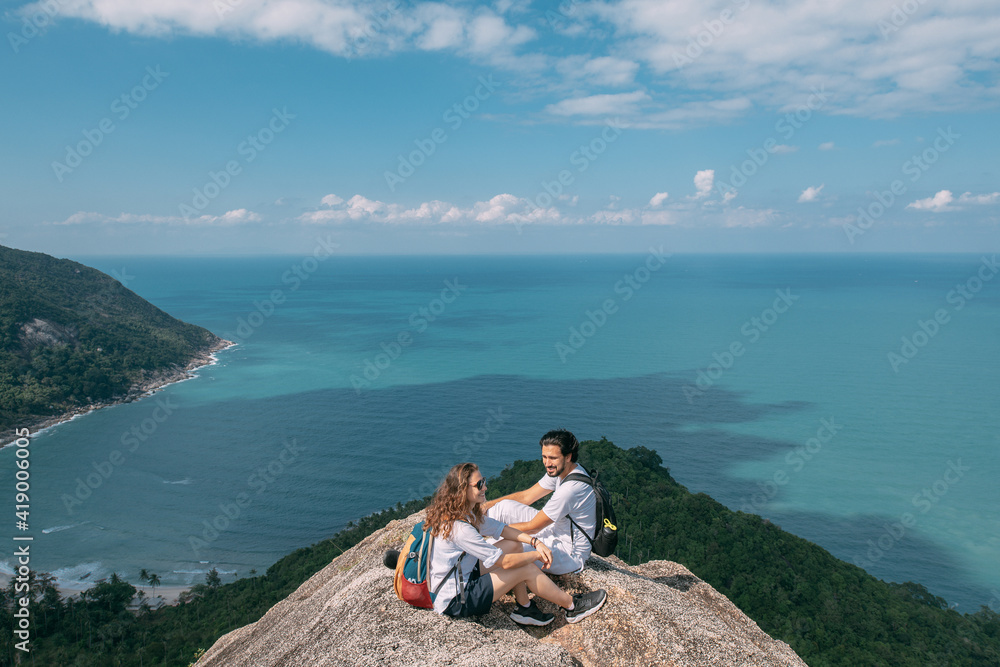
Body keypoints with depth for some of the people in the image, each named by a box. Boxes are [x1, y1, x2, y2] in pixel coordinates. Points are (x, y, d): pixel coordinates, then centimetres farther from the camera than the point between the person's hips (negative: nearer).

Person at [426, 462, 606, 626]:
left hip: (463, 576, 10)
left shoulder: (469, 514, 0)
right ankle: (572, 607, 11)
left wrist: (535, 542, -4)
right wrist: (537, 555, -9)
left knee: (514, 545, 5)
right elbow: (505, 562, -25)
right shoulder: (459, 528, -29)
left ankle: (524, 609, 13)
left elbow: (502, 529, 10)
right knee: (527, 569, -10)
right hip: (454, 602, -10)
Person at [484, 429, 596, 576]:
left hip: (570, 555, -9)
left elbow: (532, 528, -22)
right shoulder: (559, 470, -3)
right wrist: (486, 505, 1)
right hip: (557, 533, 9)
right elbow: (526, 496, 7)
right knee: (505, 506, 1)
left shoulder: (571, 488, -31)